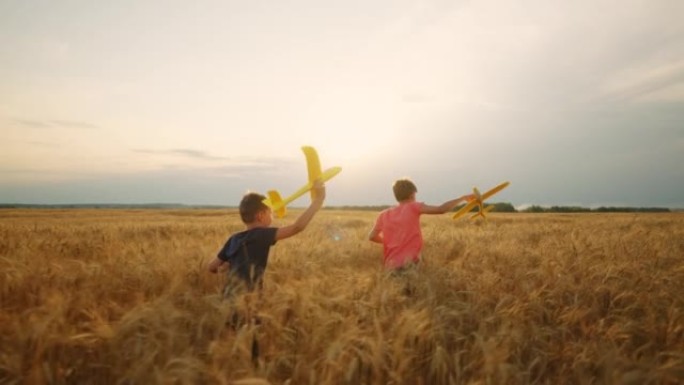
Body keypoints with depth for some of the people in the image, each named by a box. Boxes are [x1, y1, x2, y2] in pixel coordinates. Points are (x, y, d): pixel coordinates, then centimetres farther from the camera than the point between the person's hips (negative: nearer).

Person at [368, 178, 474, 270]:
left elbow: (372, 236, 15)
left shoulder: (384, 215, 12)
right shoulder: (413, 207, 0)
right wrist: (463, 198, 4)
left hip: (391, 265, 5)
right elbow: (441, 209, -8)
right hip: (409, 263, -5)